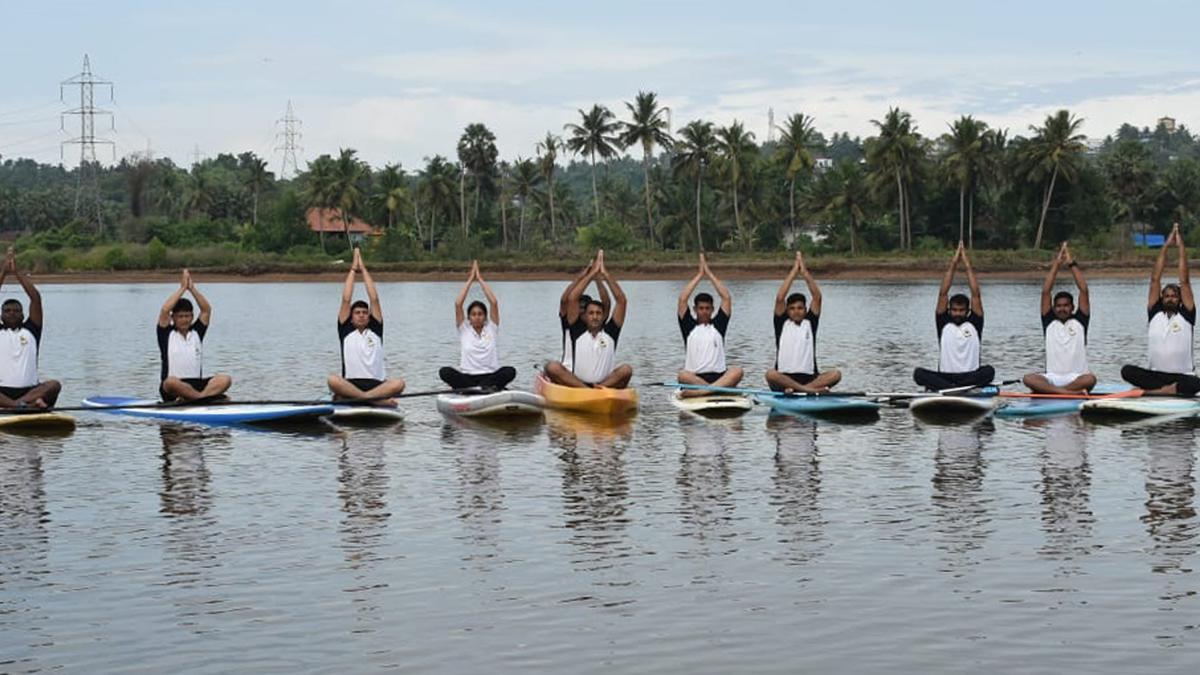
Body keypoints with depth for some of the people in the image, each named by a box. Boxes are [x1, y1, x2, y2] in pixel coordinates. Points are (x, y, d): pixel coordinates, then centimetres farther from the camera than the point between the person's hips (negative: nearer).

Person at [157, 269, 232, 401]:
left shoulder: (197, 332, 17)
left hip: (197, 385, 4)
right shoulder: (167, 334, 7)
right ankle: (211, 396, -35)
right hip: (172, 390, -4)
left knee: (225, 379, -24)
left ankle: (194, 398, -41)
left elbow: (207, 310, 6)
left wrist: (192, 288, -2)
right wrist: (182, 288, -3)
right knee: (171, 382, -40)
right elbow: (165, 310, -9)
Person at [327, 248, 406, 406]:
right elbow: (346, 300, 11)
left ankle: (346, 398, -36)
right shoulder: (346, 331, 15)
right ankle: (377, 400, -39)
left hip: (377, 385, 2)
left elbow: (374, 299, 14)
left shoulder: (376, 331, 18)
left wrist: (363, 269, 18)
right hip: (350, 384, -1)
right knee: (333, 380, -34)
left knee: (398, 383, -31)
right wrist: (353, 270, 18)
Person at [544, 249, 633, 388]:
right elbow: (572, 299, 3)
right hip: (576, 384, 0)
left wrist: (605, 274, 3)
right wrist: (592, 274, 4)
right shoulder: (578, 332, 9)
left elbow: (621, 300, 6)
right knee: (552, 367, -26)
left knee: (626, 369, -26)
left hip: (607, 383, 0)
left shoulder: (610, 332, 11)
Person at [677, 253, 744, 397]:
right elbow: (682, 299, 5)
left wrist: (709, 273, 14)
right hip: (694, 377, -1)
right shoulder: (689, 327, 15)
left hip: (719, 376, 1)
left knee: (737, 371, -31)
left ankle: (701, 391, -48)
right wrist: (699, 275, 12)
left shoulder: (718, 325, 18)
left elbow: (726, 298, 11)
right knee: (683, 376, -34)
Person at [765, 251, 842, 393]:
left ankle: (796, 389, -36)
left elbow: (817, 297, 4)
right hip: (783, 378, -2)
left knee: (835, 374, -25)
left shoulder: (810, 323, 14)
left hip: (809, 377, 2)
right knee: (770, 374, -35)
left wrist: (805, 273, 1)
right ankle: (810, 390, -42)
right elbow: (780, 298, -3)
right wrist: (794, 271, -1)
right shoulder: (782, 324, 9)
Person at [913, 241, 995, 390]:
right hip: (944, 376, 0)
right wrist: (953, 264, 1)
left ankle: (947, 389, -39)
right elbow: (943, 293, 4)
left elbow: (976, 294, 2)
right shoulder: (944, 324, 11)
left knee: (989, 371, -32)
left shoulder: (974, 324, 10)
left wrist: (967, 266, 1)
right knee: (919, 373, -27)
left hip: (971, 376, 0)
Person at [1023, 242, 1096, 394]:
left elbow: (1084, 291, 3)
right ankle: (1070, 392, -44)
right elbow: (1045, 292, 6)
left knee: (1090, 379, -36)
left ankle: (1045, 390, -36)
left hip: (1076, 377, -1)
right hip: (1052, 377, 1)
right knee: (1029, 378, -30)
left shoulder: (1079, 321, 11)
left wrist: (1072, 264, 3)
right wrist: (1056, 264, 4)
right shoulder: (1049, 323, 12)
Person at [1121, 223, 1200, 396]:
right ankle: (1171, 390, -29)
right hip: (1155, 374, 2)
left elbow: (1184, 281, 0)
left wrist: (1181, 247, 2)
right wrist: (1166, 246, 6)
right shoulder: (1155, 314, 9)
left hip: (1183, 375, -2)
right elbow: (1155, 280, 7)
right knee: (1127, 371, -26)